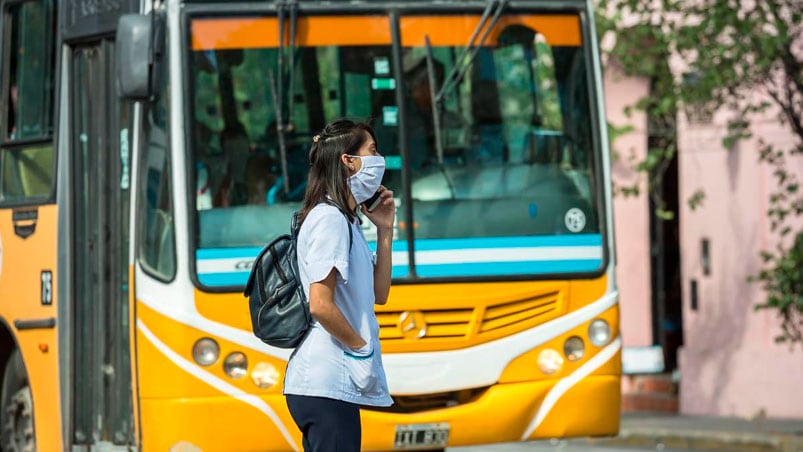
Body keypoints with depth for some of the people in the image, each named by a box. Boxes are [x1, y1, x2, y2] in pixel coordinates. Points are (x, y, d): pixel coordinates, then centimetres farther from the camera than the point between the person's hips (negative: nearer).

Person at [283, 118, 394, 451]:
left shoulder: (346, 221, 18)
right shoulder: (329, 220, -12)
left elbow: (378, 294, 20)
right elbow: (320, 305, -21)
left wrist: (385, 230, 16)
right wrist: (362, 348, -10)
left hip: (329, 382, 10)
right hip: (327, 384, -10)